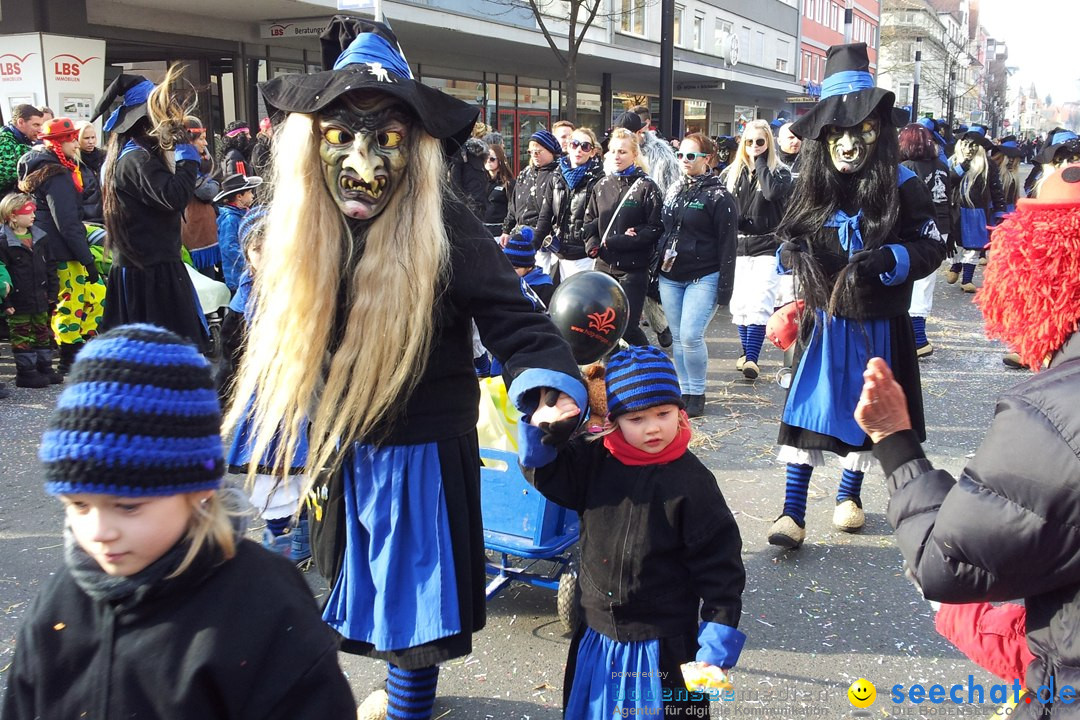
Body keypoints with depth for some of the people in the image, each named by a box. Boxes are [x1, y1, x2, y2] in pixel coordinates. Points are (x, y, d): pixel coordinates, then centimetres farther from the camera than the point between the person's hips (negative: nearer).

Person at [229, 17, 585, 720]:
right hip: (342, 448, 6)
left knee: (415, 592, 7)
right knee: (370, 579, 23)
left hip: (423, 451, -6)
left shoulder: (446, 229, -20)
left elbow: (514, 317, -21)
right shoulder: (303, 231, -4)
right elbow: (285, 337, 9)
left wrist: (550, 389, -39)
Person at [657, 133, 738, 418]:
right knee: (678, 338, 8)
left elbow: (727, 243, -10)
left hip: (703, 278, -6)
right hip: (670, 278, 7)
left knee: (691, 336, -14)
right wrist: (657, 271, 16)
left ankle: (697, 395, 3)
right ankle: (684, 392, 18)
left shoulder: (718, 196, -8)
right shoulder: (674, 192, 13)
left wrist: (725, 285, -15)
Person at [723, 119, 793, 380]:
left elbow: (772, 192, -20)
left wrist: (760, 161, -10)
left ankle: (751, 358, -12)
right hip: (738, 245, 4)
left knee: (759, 303, -12)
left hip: (767, 246, -4)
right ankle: (746, 353, 20)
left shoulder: (780, 172, 1)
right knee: (739, 303, 7)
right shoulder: (731, 173, 10)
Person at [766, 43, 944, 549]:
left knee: (865, 410, 13)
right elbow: (791, 242, 12)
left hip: (878, 322, -1)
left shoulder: (900, 185, -9)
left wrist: (889, 260, -25)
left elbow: (931, 247, -7)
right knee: (807, 407, -5)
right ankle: (792, 513, -2)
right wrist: (793, 255, -11)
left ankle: (849, 494, 34)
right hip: (825, 318, 1)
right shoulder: (814, 188, 0)